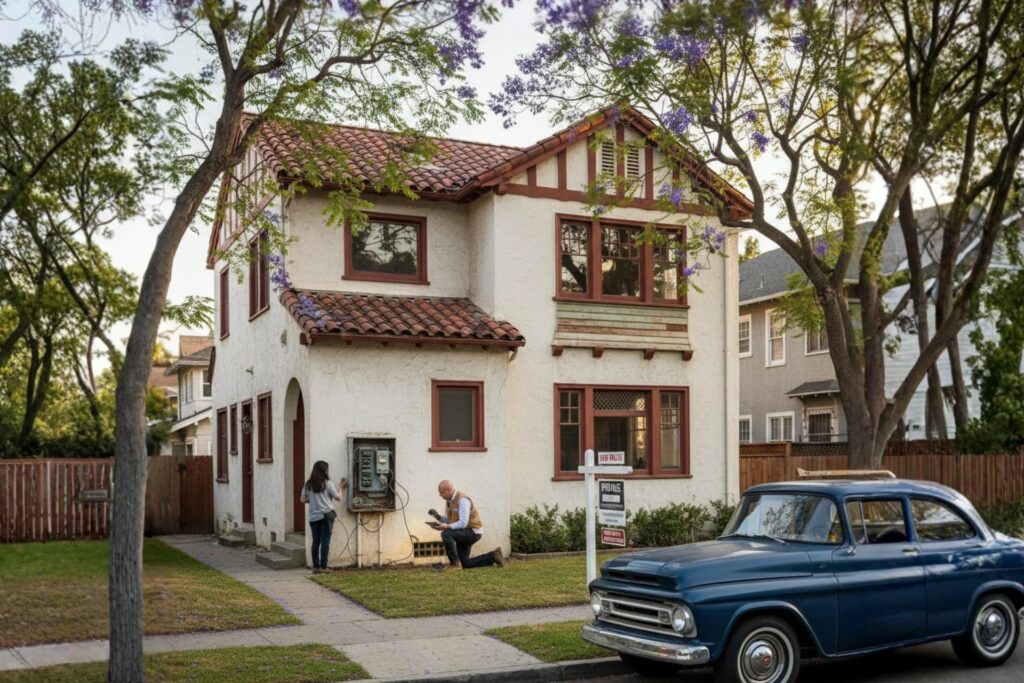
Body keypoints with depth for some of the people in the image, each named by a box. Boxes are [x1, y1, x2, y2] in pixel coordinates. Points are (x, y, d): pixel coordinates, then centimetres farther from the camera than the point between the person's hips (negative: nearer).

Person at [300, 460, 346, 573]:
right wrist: (340, 488, 15)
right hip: (326, 515, -4)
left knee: (316, 541, 9)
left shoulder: (308, 484, 3)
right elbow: (338, 498, -1)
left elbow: (303, 499, 6)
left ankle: (315, 566, 11)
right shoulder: (328, 483, -7)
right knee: (325, 541, 0)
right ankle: (323, 566, -1)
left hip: (313, 516, 4)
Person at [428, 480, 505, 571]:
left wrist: (446, 527, -36)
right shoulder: (449, 500, 5)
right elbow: (448, 520, 10)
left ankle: (455, 564, -18)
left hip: (473, 532, -10)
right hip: (463, 533, 10)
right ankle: (493, 556, 18)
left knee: (446, 534, -30)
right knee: (463, 564, 9)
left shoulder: (462, 499, -24)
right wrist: (437, 516, -9)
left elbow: (463, 523, -29)